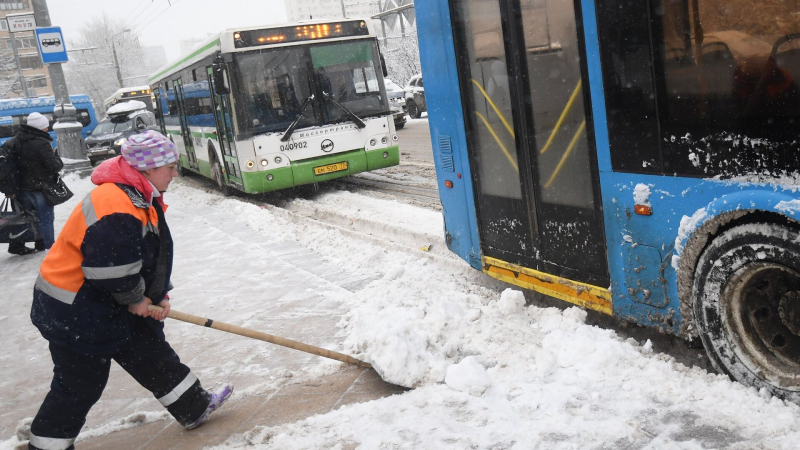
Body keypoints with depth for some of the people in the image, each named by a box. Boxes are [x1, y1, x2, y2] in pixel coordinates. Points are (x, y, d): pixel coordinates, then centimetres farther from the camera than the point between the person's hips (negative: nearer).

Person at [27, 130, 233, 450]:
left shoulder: (144, 199, 5)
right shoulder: (116, 208, -30)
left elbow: (155, 256, 13)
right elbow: (110, 268, -31)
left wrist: (157, 295, 4)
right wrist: (135, 299, -15)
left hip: (107, 304, 10)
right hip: (75, 313, -10)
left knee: (152, 354, 17)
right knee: (79, 386, 3)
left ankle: (195, 408, 31)